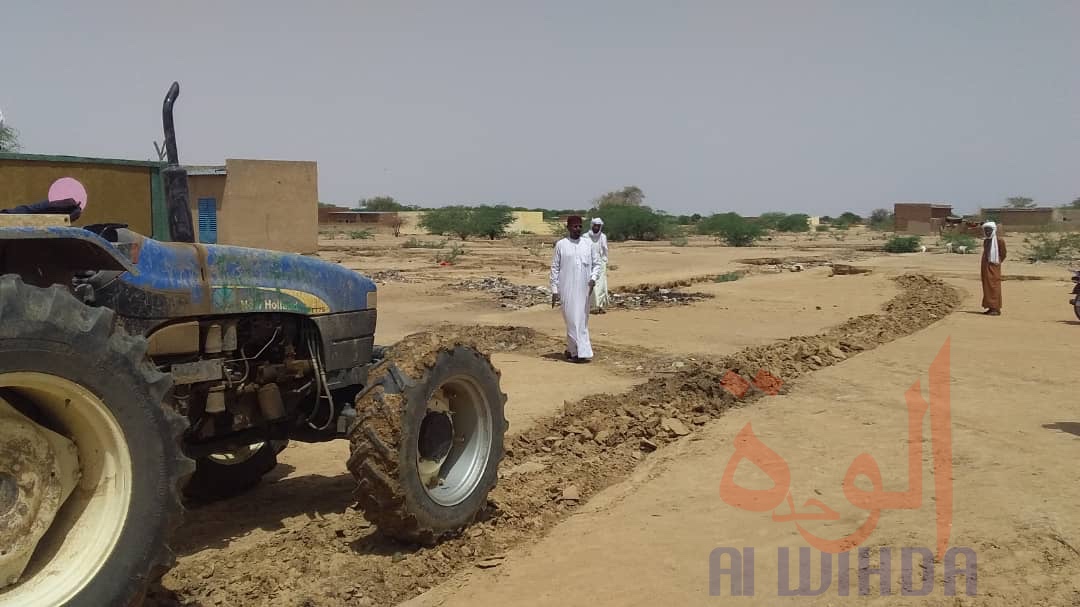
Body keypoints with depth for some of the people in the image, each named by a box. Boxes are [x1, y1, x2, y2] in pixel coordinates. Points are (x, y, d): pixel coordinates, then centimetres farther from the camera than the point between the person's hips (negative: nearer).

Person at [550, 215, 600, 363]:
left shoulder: (588, 243, 8)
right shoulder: (561, 244, 0)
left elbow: (596, 263, 12)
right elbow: (555, 268, 1)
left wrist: (593, 278, -7)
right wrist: (554, 290, -3)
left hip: (584, 289, 3)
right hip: (567, 289, -3)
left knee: (582, 320, 8)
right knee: (572, 320, -5)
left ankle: (573, 349, 22)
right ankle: (579, 352, -6)